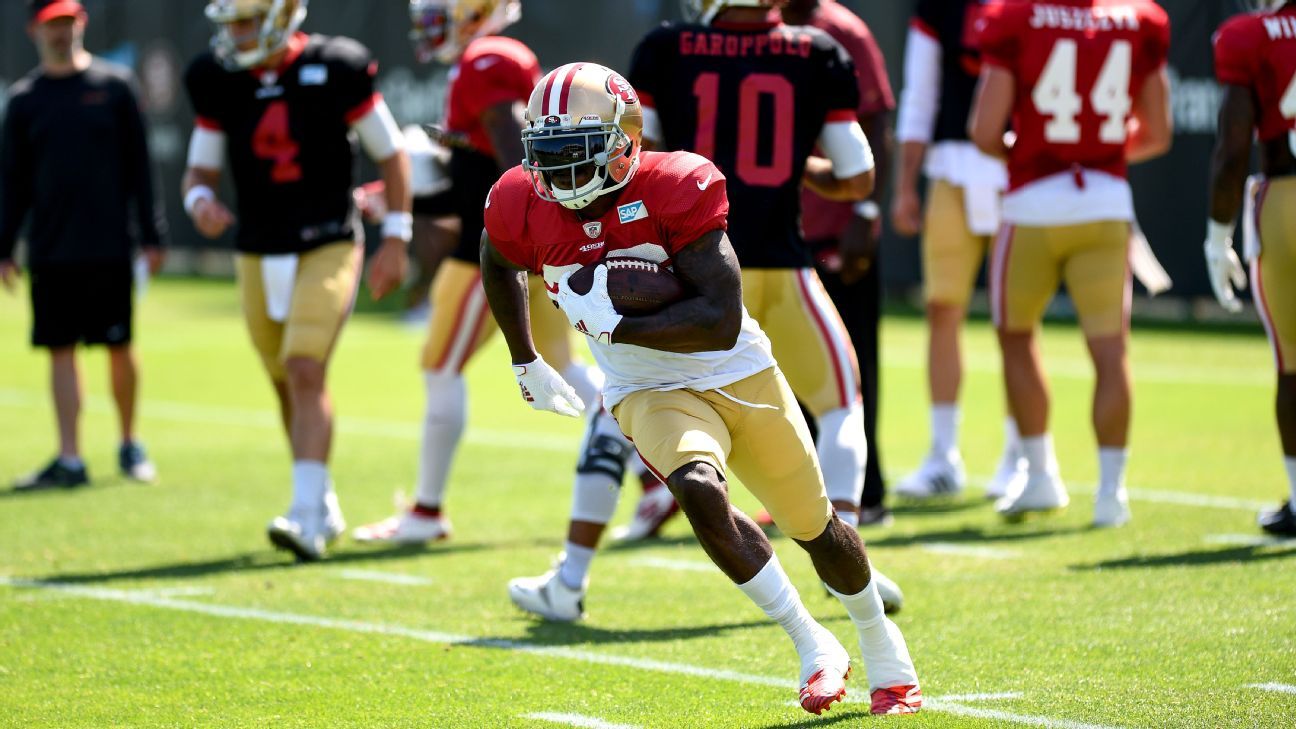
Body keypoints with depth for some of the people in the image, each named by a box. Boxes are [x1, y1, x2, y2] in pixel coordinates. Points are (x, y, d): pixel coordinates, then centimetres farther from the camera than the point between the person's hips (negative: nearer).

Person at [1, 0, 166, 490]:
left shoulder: (114, 85, 2)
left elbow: (138, 166, 3)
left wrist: (151, 236, -2)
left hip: (109, 247, -2)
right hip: (50, 252, 2)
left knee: (119, 349, 3)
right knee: (61, 352, -1)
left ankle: (129, 445, 21)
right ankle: (69, 460, -1)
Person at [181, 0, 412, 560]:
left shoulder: (335, 70, -11)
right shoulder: (219, 83, 0)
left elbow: (390, 153, -1)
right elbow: (200, 169, 8)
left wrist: (396, 239, -3)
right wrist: (200, 202, -16)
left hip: (327, 247, -5)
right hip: (258, 255, 5)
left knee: (306, 373, -19)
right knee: (288, 386, 13)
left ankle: (307, 517, -23)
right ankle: (326, 508, 30)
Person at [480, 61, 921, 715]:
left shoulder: (674, 190, -26)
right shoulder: (526, 210, -13)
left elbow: (722, 322, -31)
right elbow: (498, 263, 14)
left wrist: (613, 324, -31)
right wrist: (526, 365, 18)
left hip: (742, 375, -1)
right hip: (653, 395, 1)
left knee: (816, 527, 12)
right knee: (698, 491, -30)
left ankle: (883, 651, 42)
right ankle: (812, 648, -14)